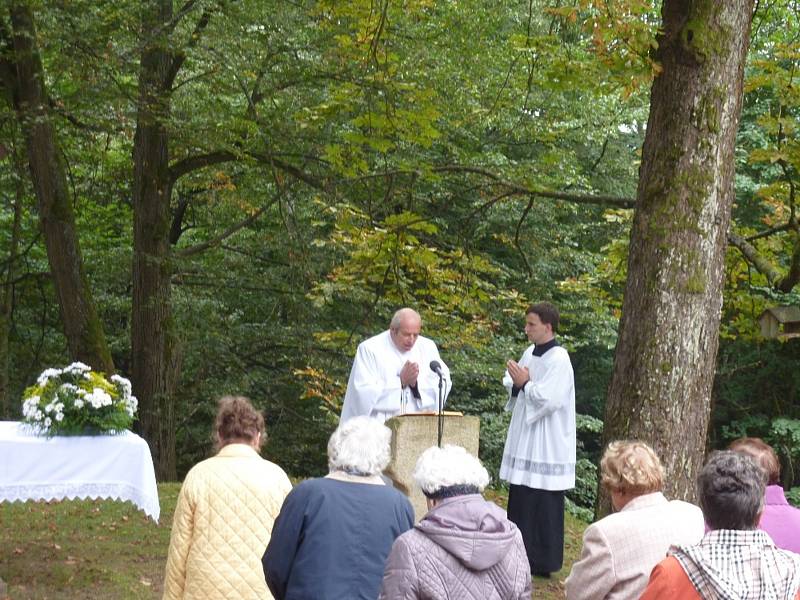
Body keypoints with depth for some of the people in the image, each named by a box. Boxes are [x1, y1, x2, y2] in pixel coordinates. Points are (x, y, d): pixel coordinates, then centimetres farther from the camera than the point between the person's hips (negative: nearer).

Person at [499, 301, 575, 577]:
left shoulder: (558, 360, -15)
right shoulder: (530, 353, 11)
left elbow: (550, 399, -24)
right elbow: (511, 384, 18)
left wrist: (525, 383, -13)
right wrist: (516, 381, -4)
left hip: (546, 445, -9)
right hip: (524, 439, 9)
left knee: (543, 503, -2)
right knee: (520, 499, 13)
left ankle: (542, 561, 5)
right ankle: (520, 556, 21)